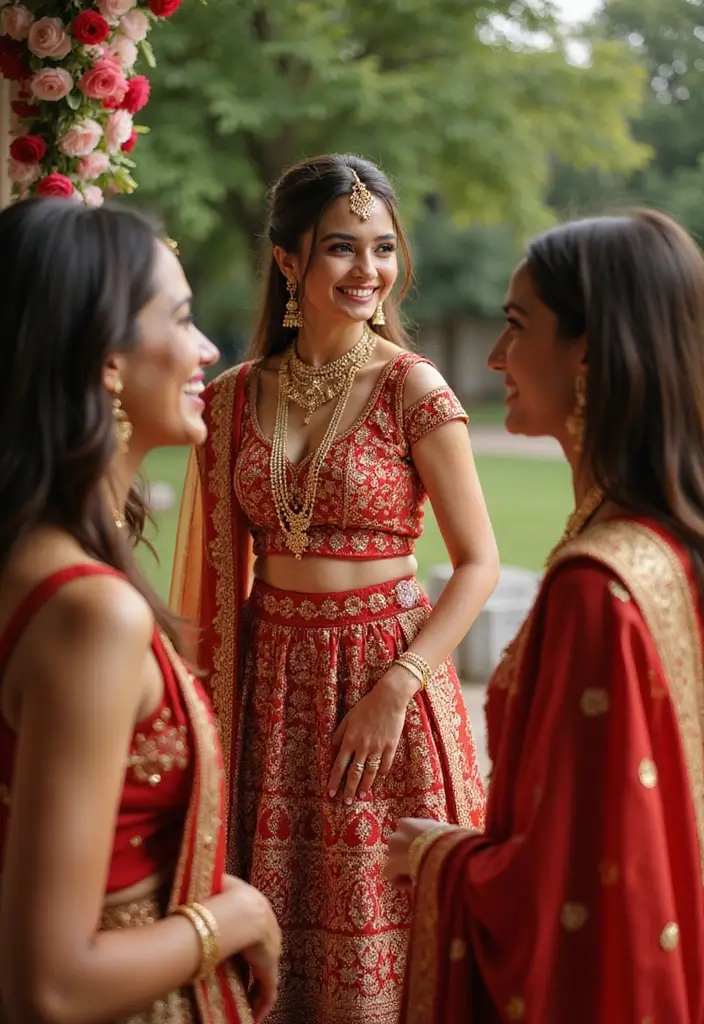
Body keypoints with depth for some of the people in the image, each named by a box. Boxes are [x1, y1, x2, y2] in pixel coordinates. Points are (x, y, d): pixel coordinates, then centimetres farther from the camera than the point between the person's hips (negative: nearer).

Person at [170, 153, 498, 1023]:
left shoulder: (411, 388, -8)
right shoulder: (237, 397, 3)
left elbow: (478, 563, -7)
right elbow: (218, 571, 11)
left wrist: (396, 688, -16)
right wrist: (214, 697, 5)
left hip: (384, 664, -3)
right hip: (272, 673, 3)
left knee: (378, 942, 5)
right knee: (271, 936, 11)